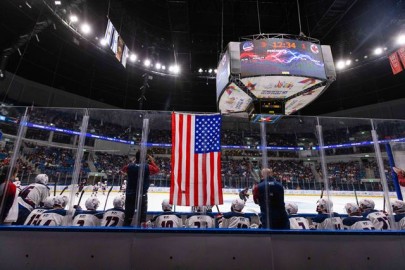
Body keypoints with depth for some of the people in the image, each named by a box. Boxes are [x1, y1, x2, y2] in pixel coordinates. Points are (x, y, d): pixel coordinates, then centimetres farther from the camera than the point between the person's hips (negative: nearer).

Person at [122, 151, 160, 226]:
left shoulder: (130, 166, -5)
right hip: (142, 194, -2)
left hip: (130, 194, 2)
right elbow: (157, 169, 7)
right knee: (142, 212, 9)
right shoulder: (147, 167, -12)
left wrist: (134, 162, 25)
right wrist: (152, 161, 15)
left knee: (128, 213, 12)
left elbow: (123, 169, 20)